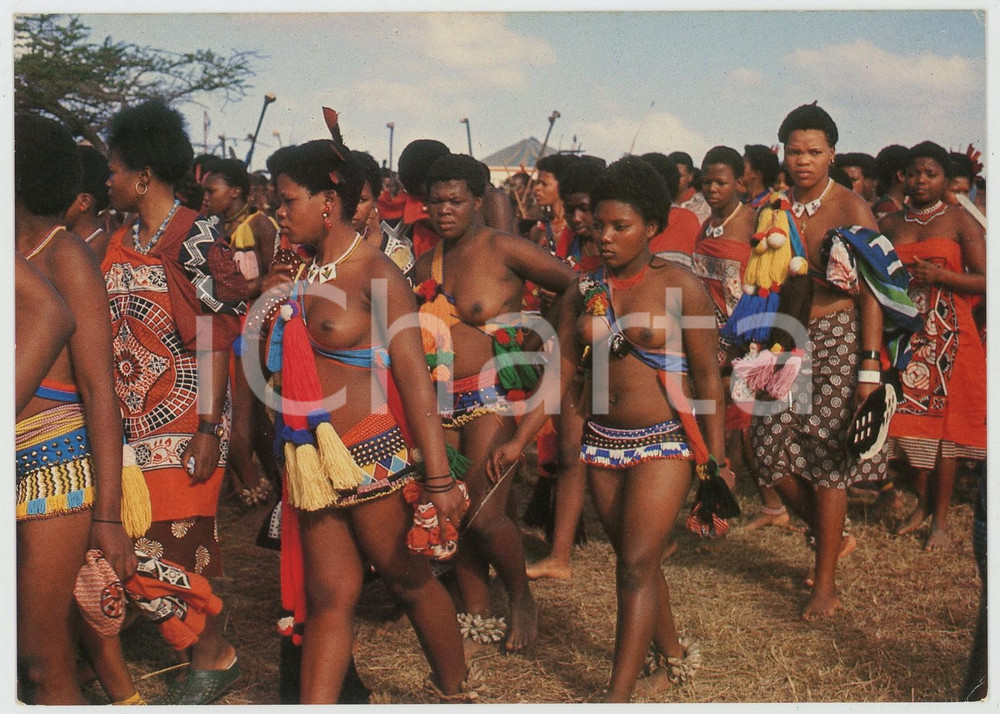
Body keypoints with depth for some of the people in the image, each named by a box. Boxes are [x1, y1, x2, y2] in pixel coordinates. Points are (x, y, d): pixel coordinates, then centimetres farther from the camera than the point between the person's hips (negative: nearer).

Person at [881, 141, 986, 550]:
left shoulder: (959, 220, 0)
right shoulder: (890, 224, 10)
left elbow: (985, 280, -5)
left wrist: (939, 275, -16)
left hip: (947, 334, -3)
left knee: (943, 419, -2)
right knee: (912, 418, 4)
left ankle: (941, 518, 5)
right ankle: (922, 504, 19)